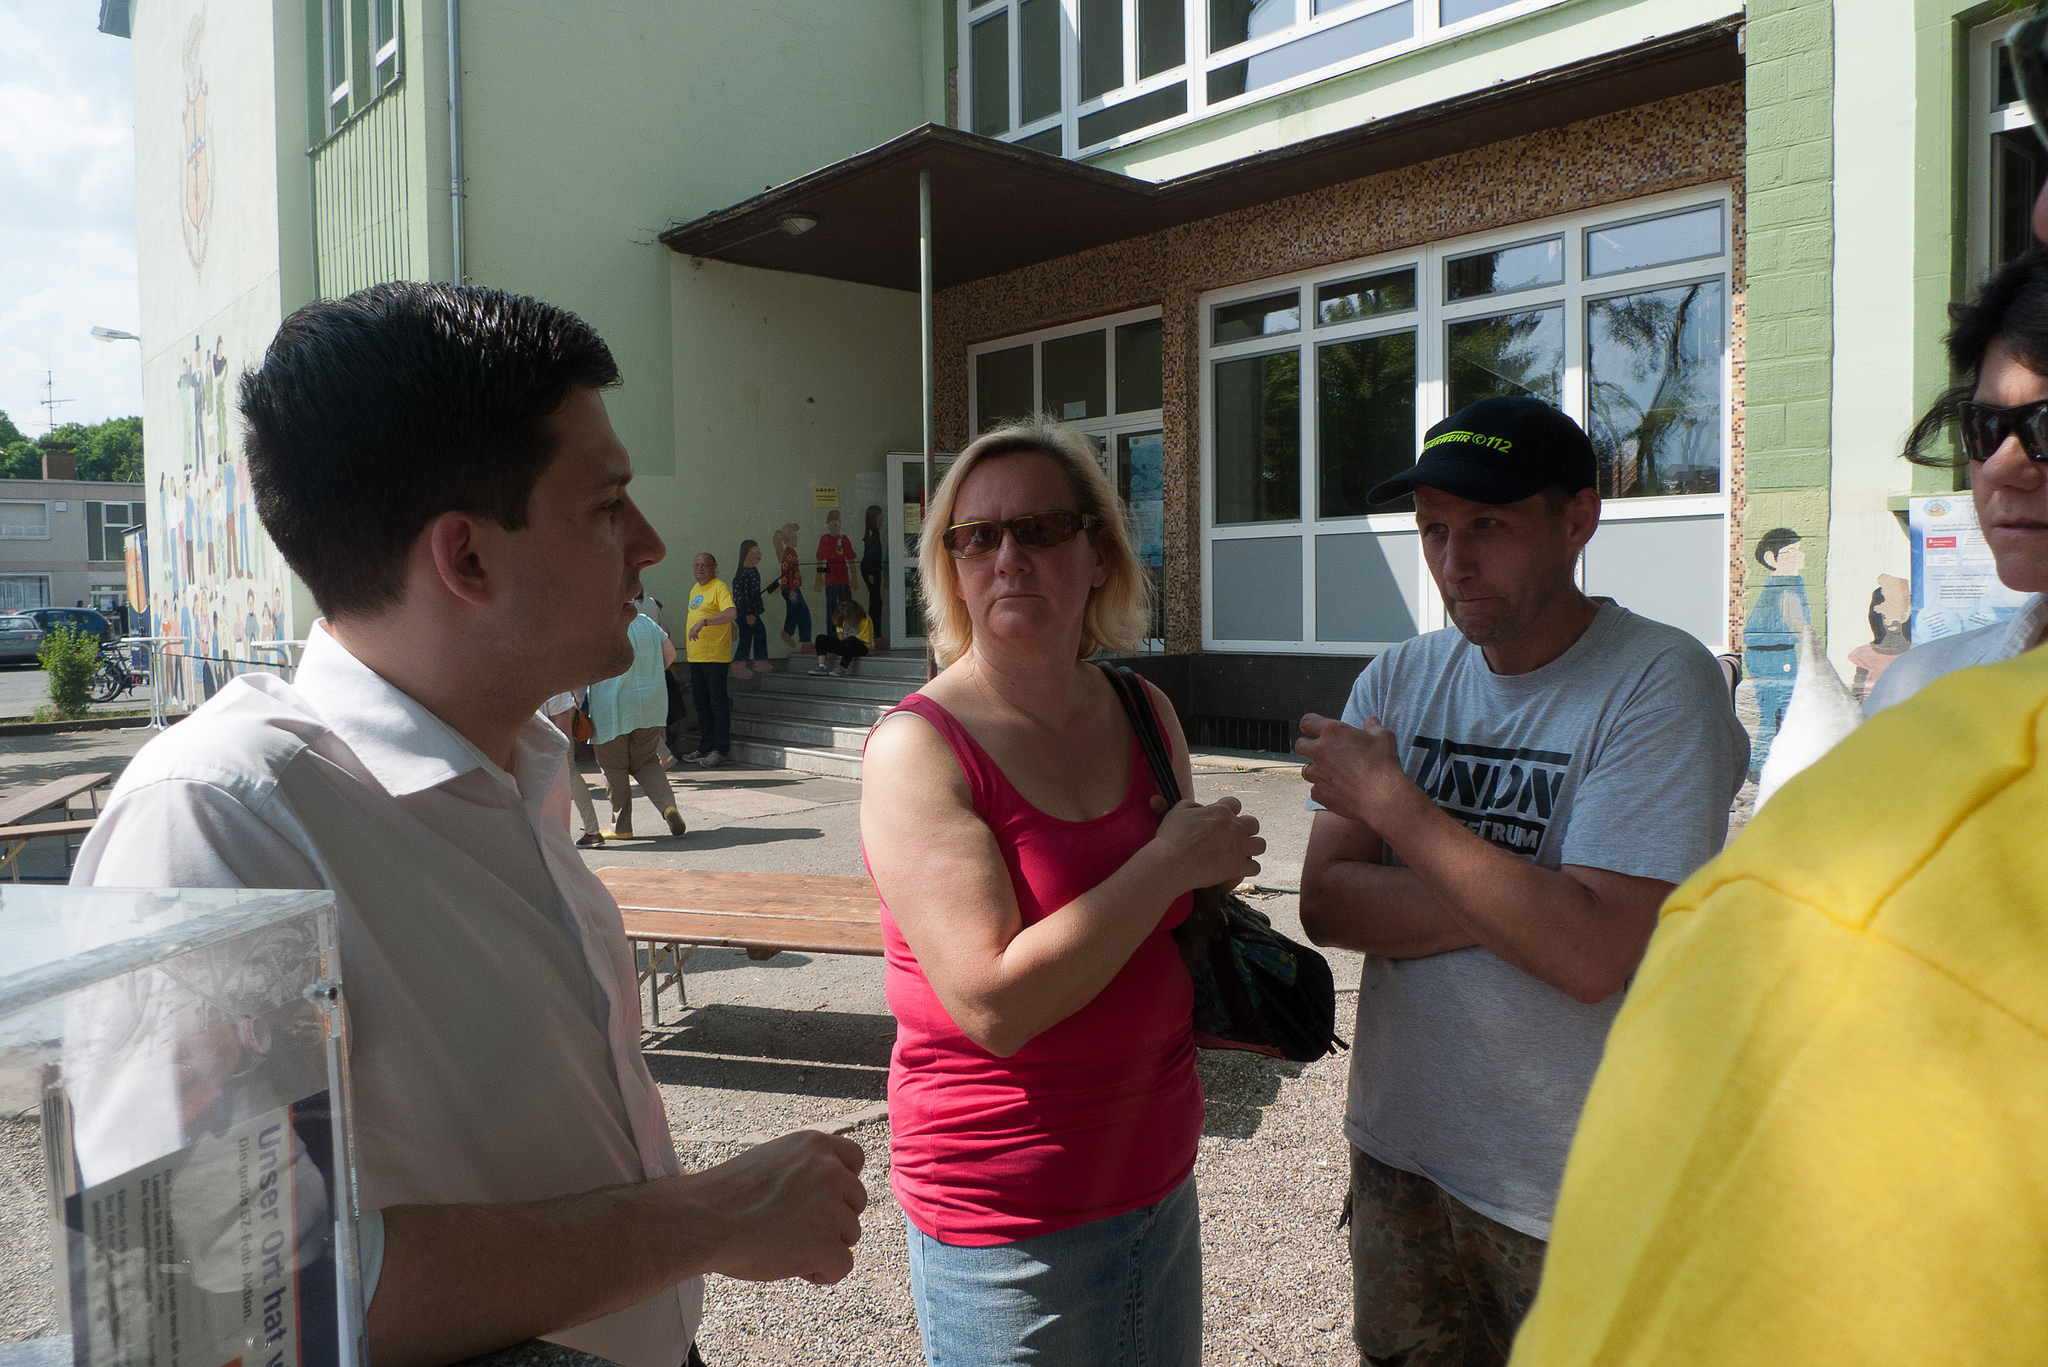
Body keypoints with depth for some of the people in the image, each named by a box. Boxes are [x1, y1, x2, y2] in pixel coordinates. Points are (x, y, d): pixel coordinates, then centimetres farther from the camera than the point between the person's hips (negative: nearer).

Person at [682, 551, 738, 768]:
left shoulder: (720, 588, -9)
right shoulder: (694, 590, 18)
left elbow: (731, 613, -26)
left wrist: (703, 622, -32)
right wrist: (690, 641, 20)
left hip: (715, 656, -9)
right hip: (695, 656, 9)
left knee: (718, 703, -5)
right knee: (700, 703, 13)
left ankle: (719, 750, 0)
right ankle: (705, 748, 22)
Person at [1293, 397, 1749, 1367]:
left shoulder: (1661, 683, -15)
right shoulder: (1398, 681, 1)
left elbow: (1591, 954, -25)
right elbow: (1326, 903, -7)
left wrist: (1389, 798, -20)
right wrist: (1516, 900, -20)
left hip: (1575, 1195, -4)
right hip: (1397, 1147, 5)